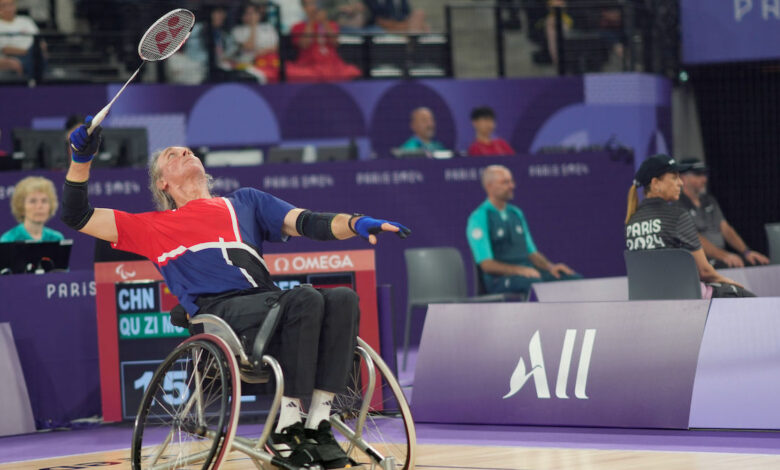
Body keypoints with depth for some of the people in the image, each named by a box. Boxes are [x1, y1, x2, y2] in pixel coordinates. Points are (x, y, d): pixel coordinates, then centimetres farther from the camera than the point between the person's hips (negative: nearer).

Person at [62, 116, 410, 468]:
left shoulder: (244, 201, 33)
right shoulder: (155, 227, 25)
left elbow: (308, 223, 19)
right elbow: (78, 217, 21)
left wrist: (357, 223, -1)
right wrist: (82, 159, 6)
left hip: (267, 305, 4)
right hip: (218, 313, -4)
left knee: (343, 299, -25)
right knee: (304, 299, -32)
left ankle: (317, 424, -28)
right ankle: (286, 427, -29)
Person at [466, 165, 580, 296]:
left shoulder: (516, 213, 20)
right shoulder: (478, 218, -3)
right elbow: (487, 264, -11)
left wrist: (550, 267, 1)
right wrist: (519, 270, -23)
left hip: (529, 273, 7)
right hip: (500, 279, -7)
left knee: (575, 279, -16)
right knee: (535, 283, -39)